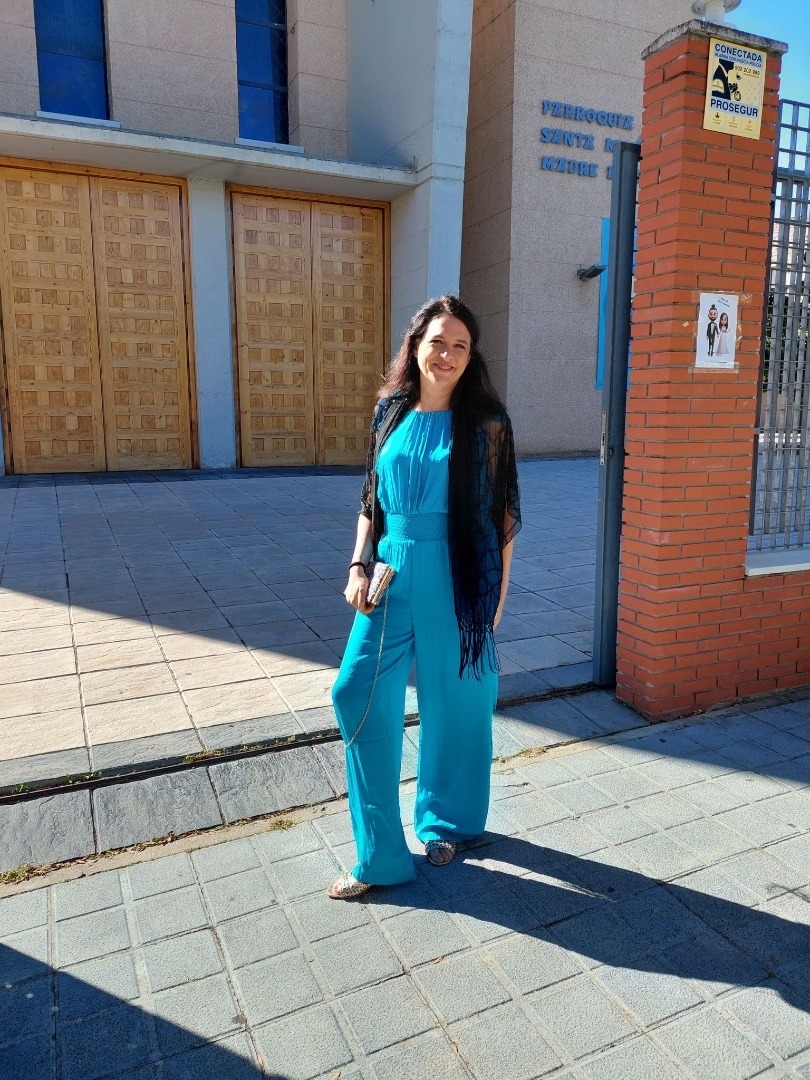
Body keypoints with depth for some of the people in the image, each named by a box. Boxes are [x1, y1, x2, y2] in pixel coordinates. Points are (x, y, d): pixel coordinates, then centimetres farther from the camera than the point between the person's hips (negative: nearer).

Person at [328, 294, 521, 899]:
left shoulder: (485, 422, -4)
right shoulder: (391, 412, 6)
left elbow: (503, 511, -3)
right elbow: (372, 499, 10)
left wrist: (500, 588, -4)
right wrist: (359, 565, 0)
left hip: (457, 578, -3)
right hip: (393, 572, 4)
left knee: (453, 701, 9)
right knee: (358, 693, -1)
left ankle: (448, 822, 37)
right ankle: (380, 854, 14)